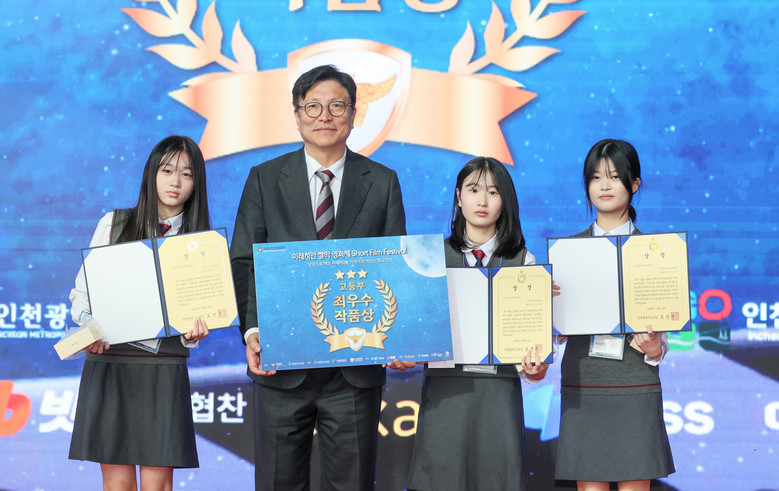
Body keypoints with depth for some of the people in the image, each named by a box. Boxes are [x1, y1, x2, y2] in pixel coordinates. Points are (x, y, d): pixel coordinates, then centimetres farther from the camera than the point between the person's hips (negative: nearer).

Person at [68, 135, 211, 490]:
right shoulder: (115, 224, 7)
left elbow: (201, 311, 9)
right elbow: (82, 293, 8)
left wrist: (193, 333, -14)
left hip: (165, 368, 0)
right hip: (109, 364, 0)